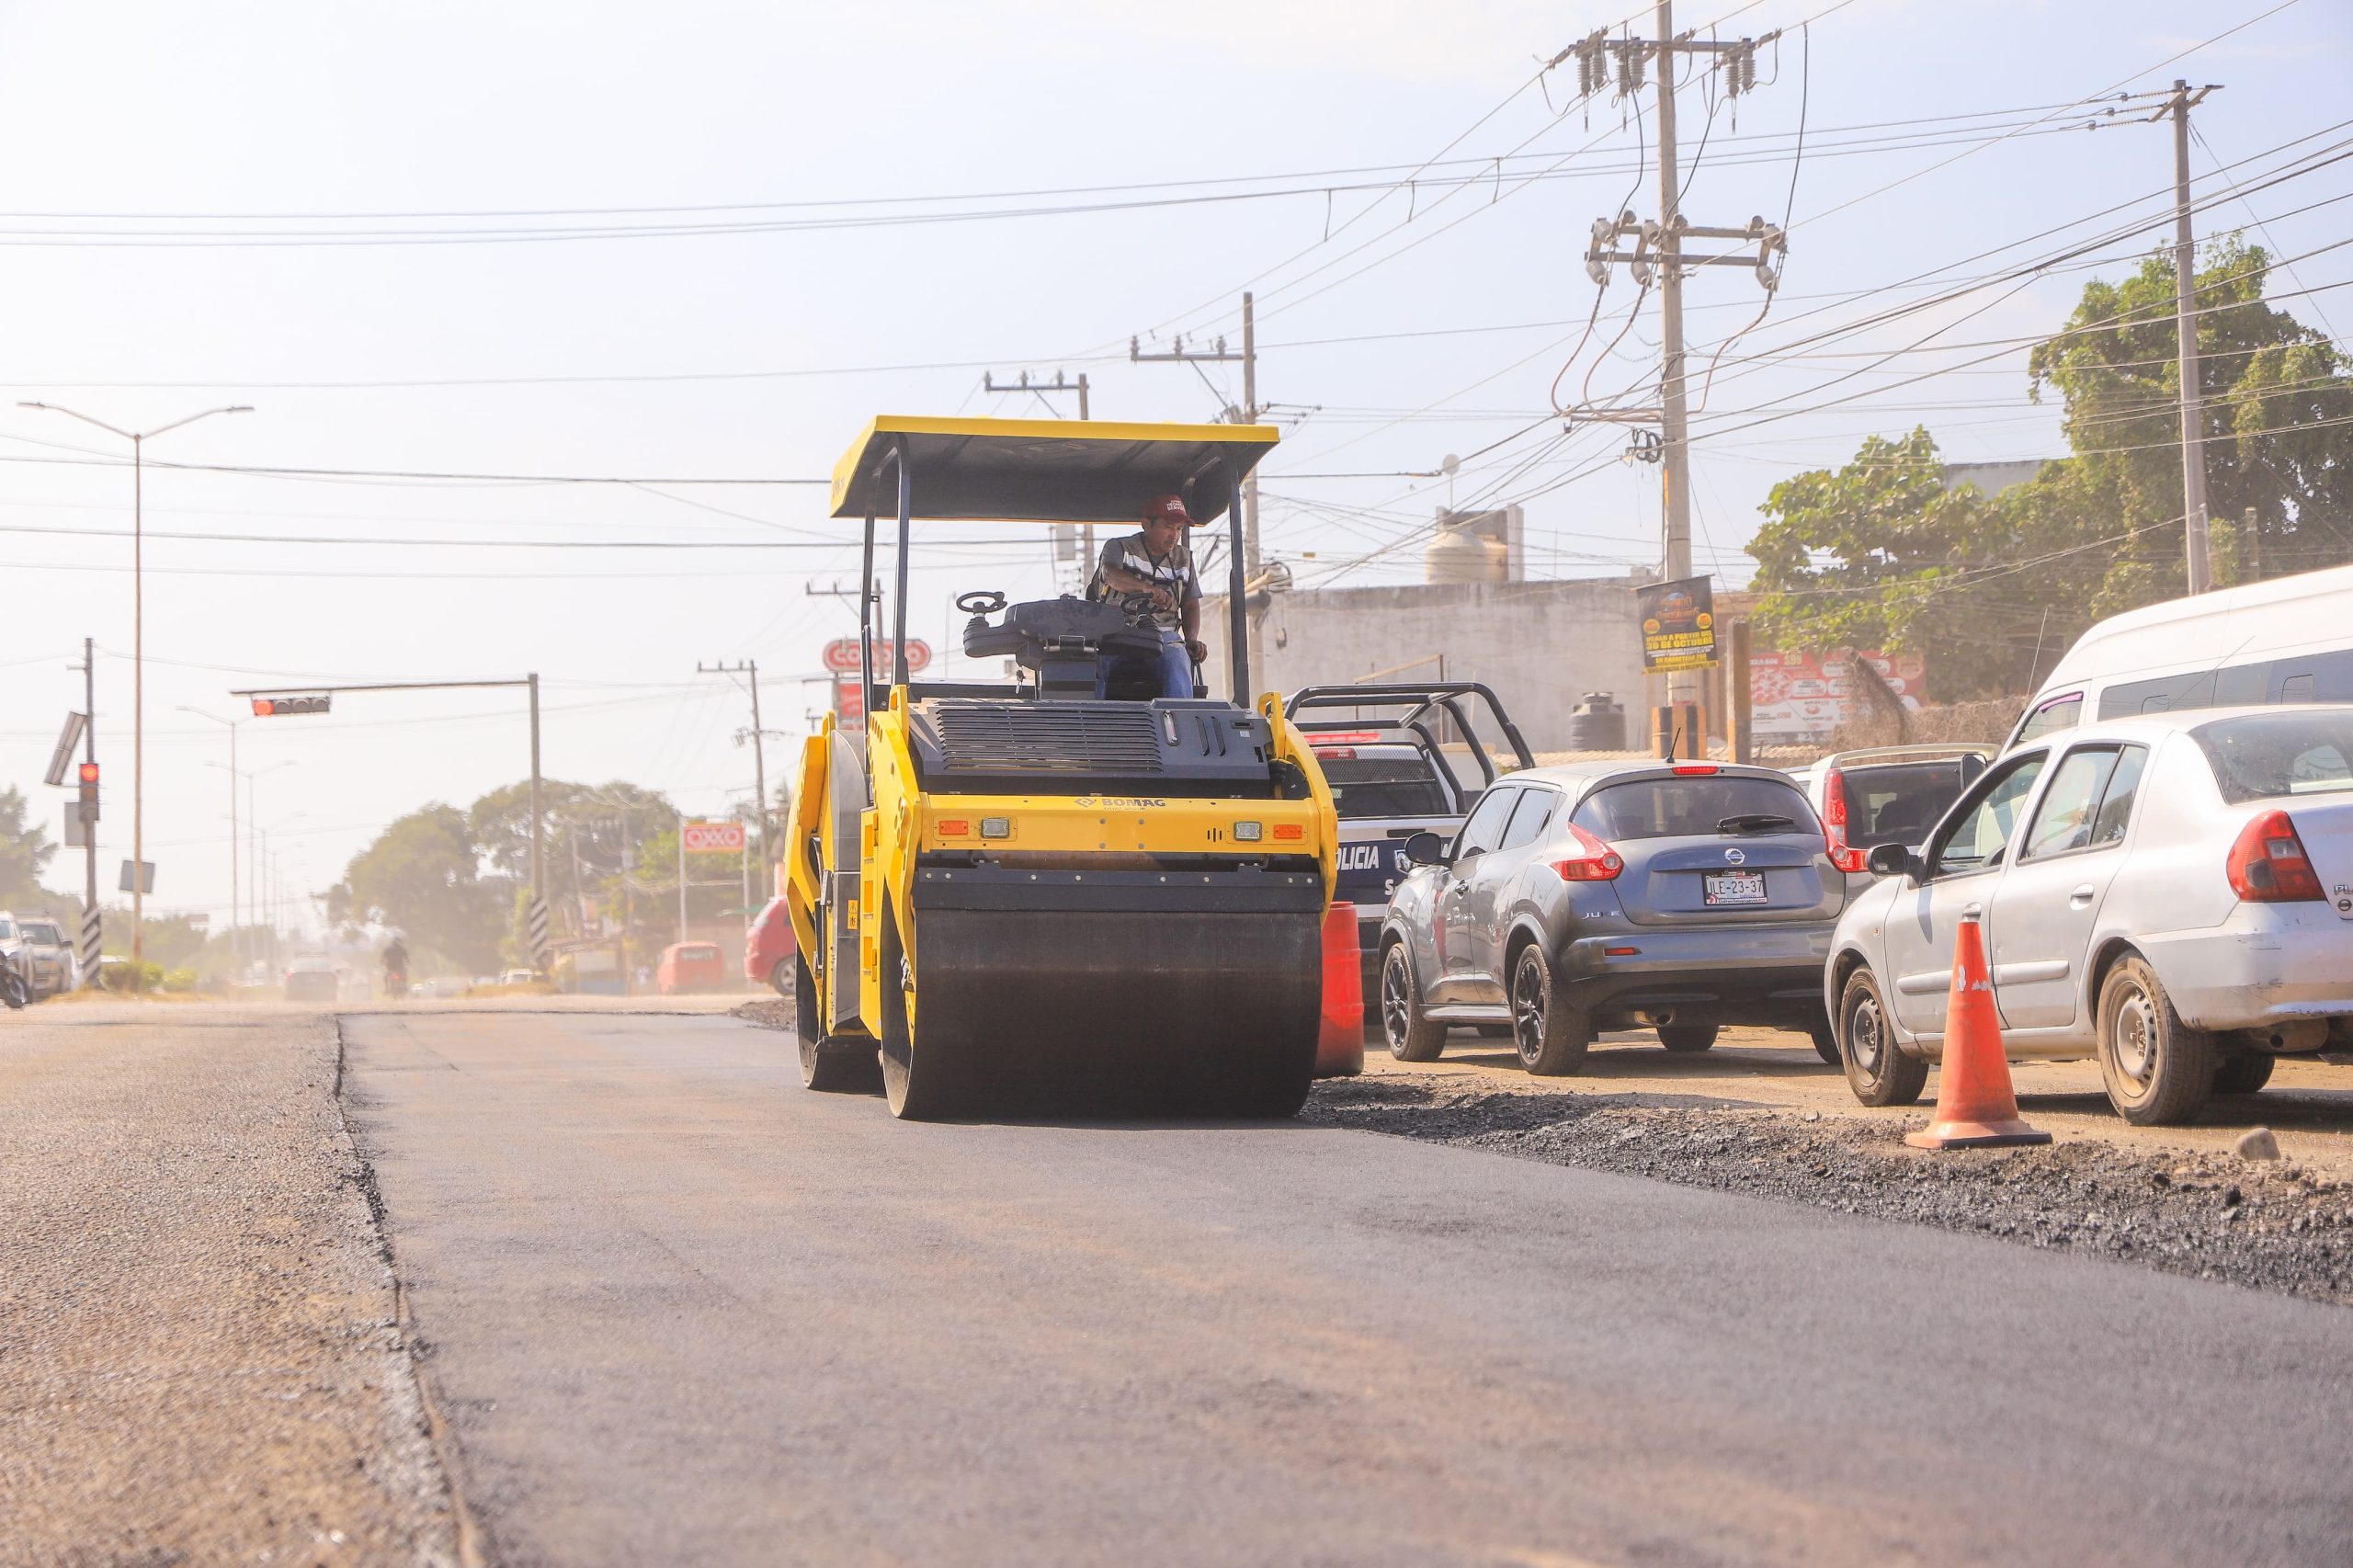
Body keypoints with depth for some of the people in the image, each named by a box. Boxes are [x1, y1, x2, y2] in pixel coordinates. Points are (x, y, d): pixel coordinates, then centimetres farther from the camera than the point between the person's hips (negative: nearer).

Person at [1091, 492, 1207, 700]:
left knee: (1176, 659, -33)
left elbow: (1191, 605, 21)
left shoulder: (1183, 559, 18)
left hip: (1163, 634, 2)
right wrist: (1147, 588, -40)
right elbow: (1111, 574, -19)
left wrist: (1192, 640, -1)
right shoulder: (1119, 548, 4)